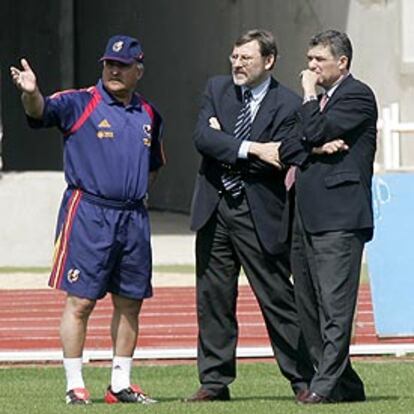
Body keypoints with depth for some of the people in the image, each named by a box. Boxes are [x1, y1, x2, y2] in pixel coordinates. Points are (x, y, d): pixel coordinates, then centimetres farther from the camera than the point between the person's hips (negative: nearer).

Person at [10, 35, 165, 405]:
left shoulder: (149, 116, 14)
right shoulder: (80, 104, -3)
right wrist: (31, 93, -42)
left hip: (134, 218, 5)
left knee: (130, 302, 9)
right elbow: (42, 111, -21)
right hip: (88, 215, -5)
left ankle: (121, 384, 18)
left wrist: (136, 191, 14)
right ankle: (75, 385, -2)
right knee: (80, 301, -6)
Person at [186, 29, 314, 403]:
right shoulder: (217, 89, 6)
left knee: (278, 298, -2)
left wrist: (224, 144, -8)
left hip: (259, 214, -4)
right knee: (213, 298, 7)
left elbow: (277, 162, -15)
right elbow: (202, 137, -9)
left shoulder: (288, 105, -7)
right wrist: (250, 149, -21)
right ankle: (215, 382, 14)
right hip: (214, 210, 4)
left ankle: (304, 380, 5)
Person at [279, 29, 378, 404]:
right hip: (307, 217, 9)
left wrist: (309, 96, 3)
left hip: (339, 217, -9)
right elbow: (289, 147, 16)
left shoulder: (357, 96, -3)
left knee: (335, 303, -11)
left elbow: (316, 132, -13)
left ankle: (328, 384, -12)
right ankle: (344, 384, 12)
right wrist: (316, 149, -4)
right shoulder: (318, 101, 24)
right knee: (308, 306, 7)